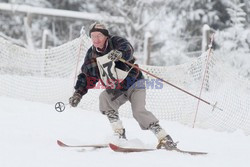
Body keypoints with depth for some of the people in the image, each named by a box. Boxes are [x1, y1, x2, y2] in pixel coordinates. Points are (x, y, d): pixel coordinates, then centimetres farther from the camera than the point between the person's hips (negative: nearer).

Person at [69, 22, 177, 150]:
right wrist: (78, 92, -5)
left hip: (134, 84, -5)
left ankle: (164, 138, -22)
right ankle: (120, 136, -19)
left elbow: (128, 49, -37)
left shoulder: (116, 42, -15)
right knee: (104, 97, -22)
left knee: (139, 112, -24)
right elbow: (88, 76, 8)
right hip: (115, 90, 6)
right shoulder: (92, 54, 1)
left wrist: (120, 53, -61)